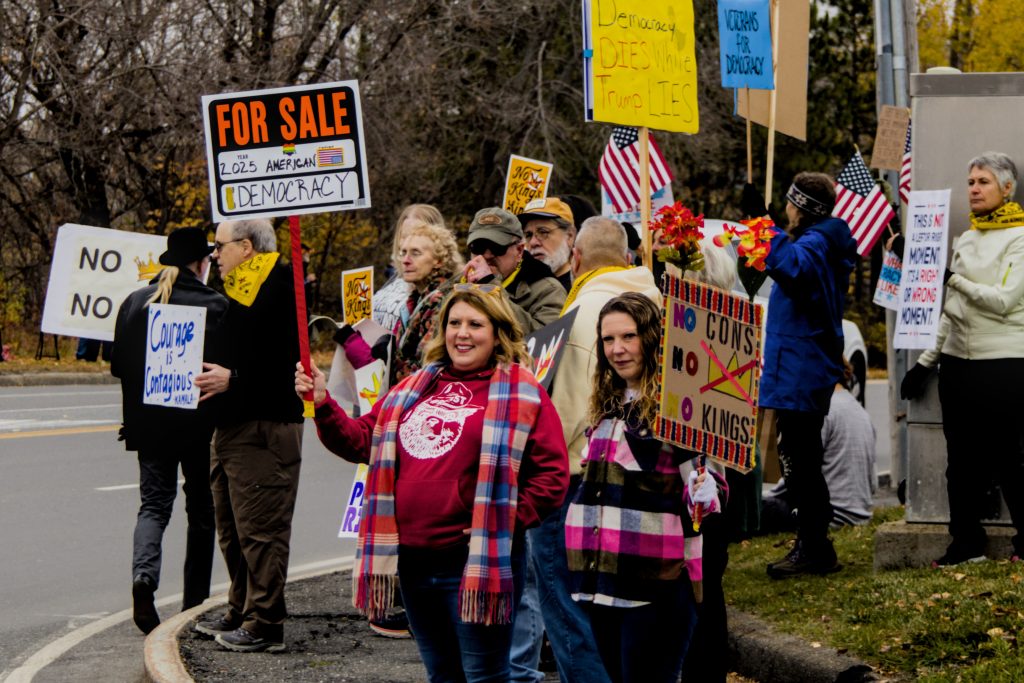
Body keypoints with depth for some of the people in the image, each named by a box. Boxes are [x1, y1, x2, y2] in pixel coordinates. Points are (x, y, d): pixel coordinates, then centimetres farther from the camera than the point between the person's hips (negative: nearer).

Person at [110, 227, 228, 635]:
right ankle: (195, 602, 13)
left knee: (153, 504, 8)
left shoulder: (134, 303, 1)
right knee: (201, 510, 10)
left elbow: (118, 366, 4)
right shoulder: (214, 306, -12)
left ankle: (144, 573, -20)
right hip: (201, 423, -3)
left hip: (149, 421, 3)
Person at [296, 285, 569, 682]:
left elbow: (551, 476, -7)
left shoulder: (521, 392, -3)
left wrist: (507, 520, -12)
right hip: (413, 558, 6)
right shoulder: (415, 389, 15)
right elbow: (361, 440, 16)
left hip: (475, 563, -6)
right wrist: (324, 406, 1)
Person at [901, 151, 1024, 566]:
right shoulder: (965, 240, 15)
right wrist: (926, 360, 15)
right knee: (962, 458, 8)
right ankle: (967, 540, 15)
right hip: (958, 361, 7)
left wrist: (953, 279, -12)